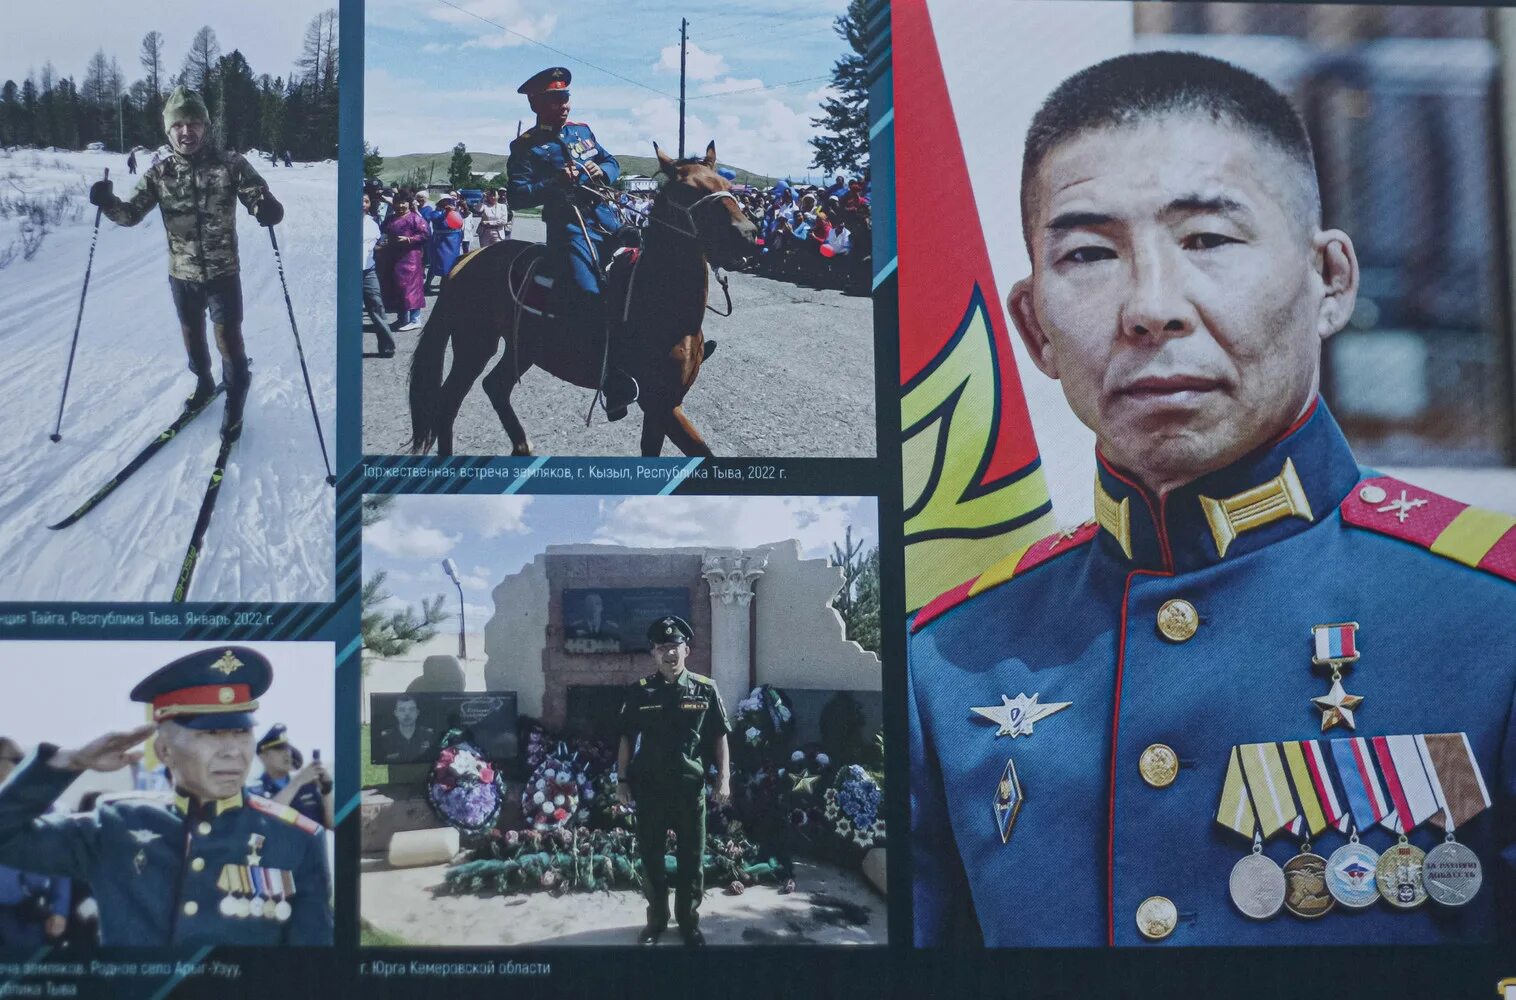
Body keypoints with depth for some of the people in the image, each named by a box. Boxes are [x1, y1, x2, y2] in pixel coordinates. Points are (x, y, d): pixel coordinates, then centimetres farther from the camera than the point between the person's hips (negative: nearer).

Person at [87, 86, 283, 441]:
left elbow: (257, 197, -14)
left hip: (223, 272, -3)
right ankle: (203, 383, 45)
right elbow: (132, 213, -3)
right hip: (181, 274, 3)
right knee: (192, 334, 20)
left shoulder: (230, 165, -12)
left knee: (228, 338, 0)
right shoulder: (159, 174, -4)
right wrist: (108, 203, -25)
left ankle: (235, 399, 22)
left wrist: (267, 208, -39)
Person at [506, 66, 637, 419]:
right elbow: (517, 195, -7)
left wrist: (603, 171, 0)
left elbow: (612, 163, 24)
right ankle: (616, 383, -26)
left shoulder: (581, 130, 16)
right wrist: (554, 184, -20)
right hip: (569, 227, -6)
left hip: (607, 219, 6)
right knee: (587, 294, -25)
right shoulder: (525, 147, 0)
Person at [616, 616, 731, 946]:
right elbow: (627, 738, 6)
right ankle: (656, 920, 24)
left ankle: (689, 923, 20)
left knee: (691, 860, 7)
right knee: (650, 858, 10)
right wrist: (622, 779, 2)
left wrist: (724, 778, -4)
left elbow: (719, 737, 2)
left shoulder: (705, 690, -2)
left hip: (689, 788, -1)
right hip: (648, 788, 1)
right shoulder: (639, 692, 0)